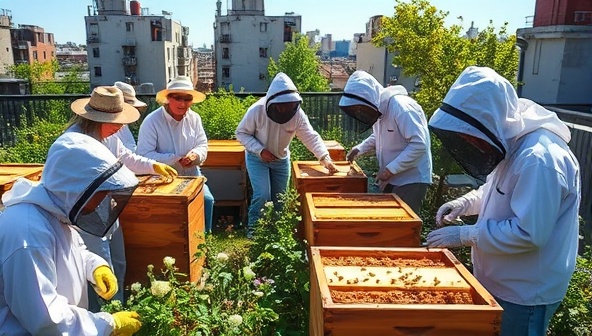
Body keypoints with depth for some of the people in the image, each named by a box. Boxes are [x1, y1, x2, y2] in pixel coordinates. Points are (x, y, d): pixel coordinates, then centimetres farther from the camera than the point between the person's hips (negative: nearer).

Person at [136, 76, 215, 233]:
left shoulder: (194, 118, 4)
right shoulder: (152, 121, -12)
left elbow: (202, 145, 6)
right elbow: (144, 154, -18)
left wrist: (195, 154, -19)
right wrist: (175, 159, -25)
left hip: (191, 174, 4)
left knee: (207, 199, -13)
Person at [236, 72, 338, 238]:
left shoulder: (297, 114, -21)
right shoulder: (257, 111, -27)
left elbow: (311, 136, -23)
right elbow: (242, 133, -15)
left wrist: (325, 158, -38)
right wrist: (260, 150, -27)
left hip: (281, 160, 3)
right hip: (257, 158, -3)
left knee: (280, 197, 11)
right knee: (262, 195, -13)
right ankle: (253, 227, 10)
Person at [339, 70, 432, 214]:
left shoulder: (401, 108, -24)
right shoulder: (378, 109, 4)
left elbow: (419, 145, -28)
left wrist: (390, 170, -26)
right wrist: (359, 149, 5)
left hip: (411, 180, -9)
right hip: (391, 179, 9)